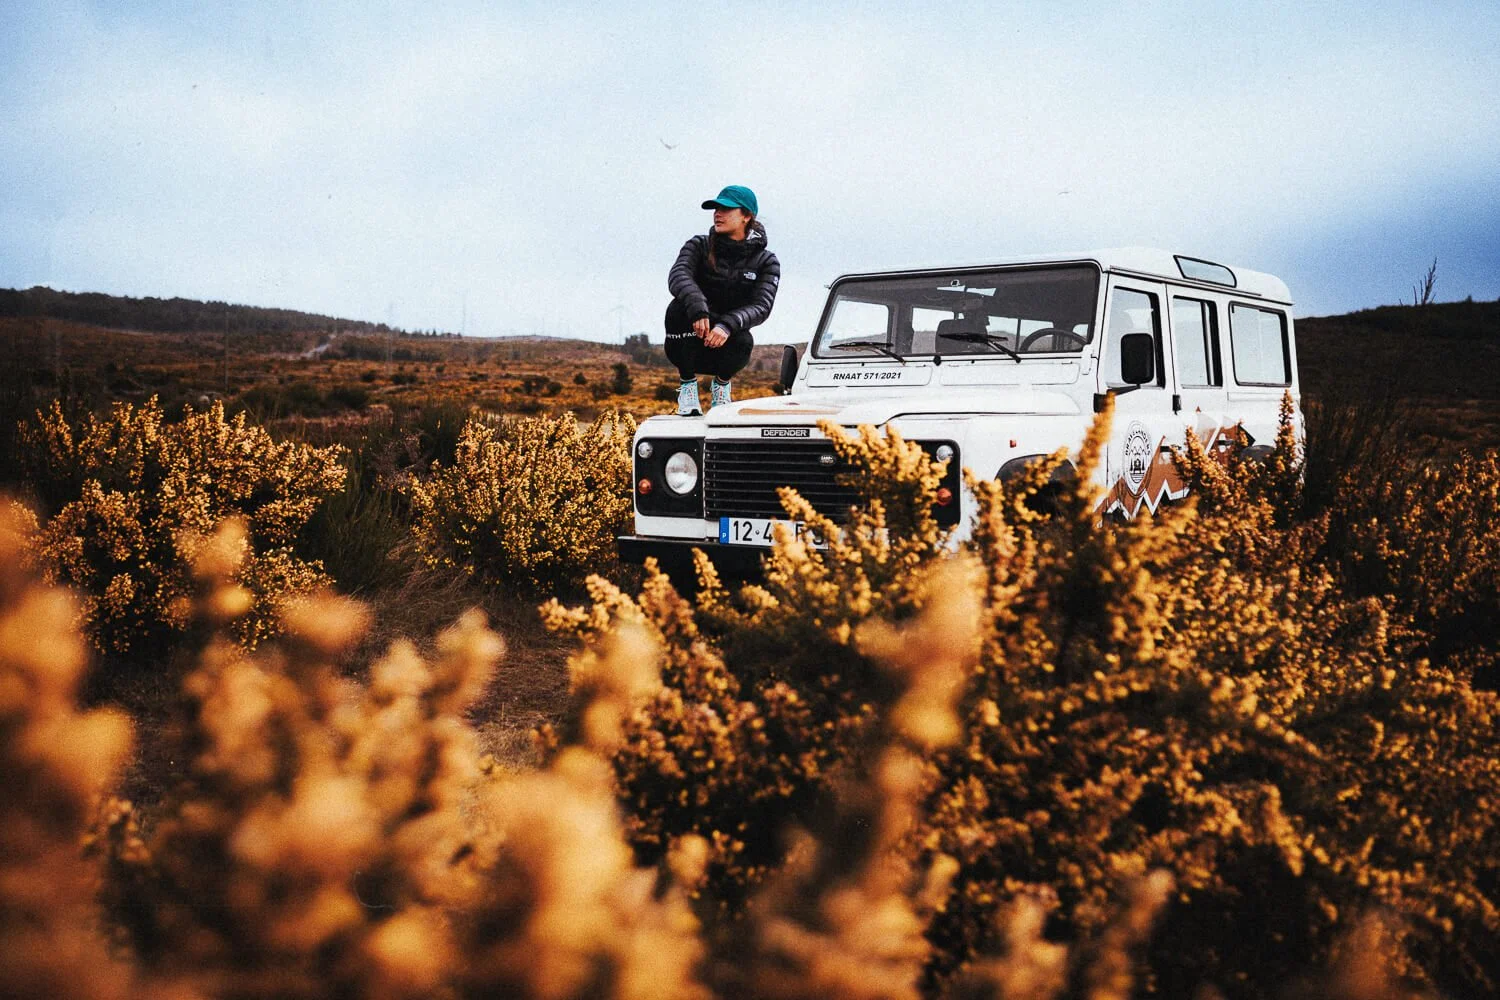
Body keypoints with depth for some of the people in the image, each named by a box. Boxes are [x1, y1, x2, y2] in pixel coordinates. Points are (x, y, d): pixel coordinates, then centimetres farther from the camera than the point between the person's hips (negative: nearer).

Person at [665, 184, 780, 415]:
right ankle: (688, 385, -14)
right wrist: (697, 307, -42)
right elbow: (678, 275, -20)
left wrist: (728, 325, -36)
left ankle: (721, 385, 0)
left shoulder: (766, 262, 0)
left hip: (722, 349, 0)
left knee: (743, 341, -35)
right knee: (680, 306, -30)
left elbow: (762, 307, -15)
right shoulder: (699, 246, 0)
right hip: (687, 348, 1)